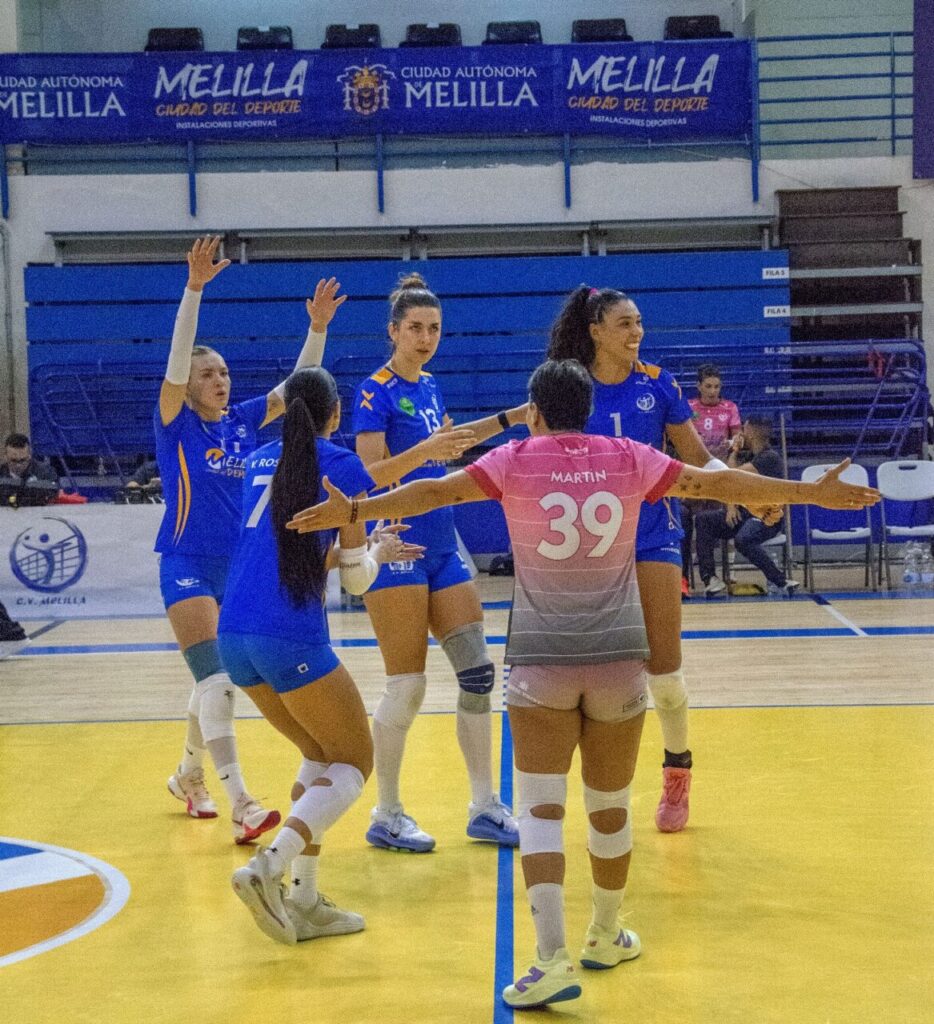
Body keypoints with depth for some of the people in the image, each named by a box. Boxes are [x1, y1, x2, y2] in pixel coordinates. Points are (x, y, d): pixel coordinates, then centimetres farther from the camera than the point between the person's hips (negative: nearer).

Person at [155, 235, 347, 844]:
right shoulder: (177, 424, -7)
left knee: (216, 680, 15)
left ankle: (189, 775, 36)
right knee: (215, 680, -15)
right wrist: (194, 289, -32)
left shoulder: (244, 421, 6)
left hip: (240, 566, 6)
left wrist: (318, 326, -15)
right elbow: (177, 361, -21)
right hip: (188, 565, -5)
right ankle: (242, 805, -19)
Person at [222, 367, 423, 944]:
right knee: (354, 763, 8)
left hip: (235, 636, 7)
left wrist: (364, 549, 34)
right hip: (292, 638, -7)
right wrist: (378, 551, 22)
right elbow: (357, 578, 1)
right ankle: (269, 868, -14)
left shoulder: (262, 460, 17)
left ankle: (303, 901, 16)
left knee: (321, 756, 22)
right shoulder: (342, 466, -1)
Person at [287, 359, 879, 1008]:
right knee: (610, 807, 15)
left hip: (541, 661, -2)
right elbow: (720, 483, 10)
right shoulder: (629, 459, 5)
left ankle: (553, 958, -15)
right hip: (618, 659, 2)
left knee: (541, 809, -3)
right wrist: (814, 493, 19)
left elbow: (433, 492, -8)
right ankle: (606, 938, 31)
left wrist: (355, 511, -3)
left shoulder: (516, 459, 0)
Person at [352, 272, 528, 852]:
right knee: (407, 689, -4)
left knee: (478, 672, 5)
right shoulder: (376, 391, -10)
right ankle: (386, 816, 11)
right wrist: (425, 450, -33)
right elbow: (372, 473, -18)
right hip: (396, 551, -8)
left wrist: (508, 420, 29)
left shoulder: (429, 386, 12)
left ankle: (485, 808, 14)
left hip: (441, 547, 8)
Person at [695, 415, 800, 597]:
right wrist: (730, 506, -6)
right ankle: (709, 578, -17)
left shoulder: (770, 457, -14)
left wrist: (734, 452, -2)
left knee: (742, 539, -38)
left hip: (767, 518, -9)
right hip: (744, 514, 9)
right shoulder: (748, 456, 15)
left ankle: (779, 581, -25)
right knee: (703, 519, -11)